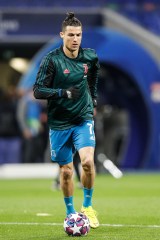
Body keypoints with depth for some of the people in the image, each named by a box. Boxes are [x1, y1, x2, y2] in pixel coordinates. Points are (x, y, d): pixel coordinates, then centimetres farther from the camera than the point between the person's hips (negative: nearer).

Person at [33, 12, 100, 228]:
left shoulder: (90, 57, -1)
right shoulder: (52, 59, -12)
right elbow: (38, 91, -12)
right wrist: (64, 93, -24)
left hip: (83, 119, 1)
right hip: (59, 123, -1)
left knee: (88, 161, -20)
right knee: (66, 171, 6)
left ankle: (88, 206, 1)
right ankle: (70, 214, 26)